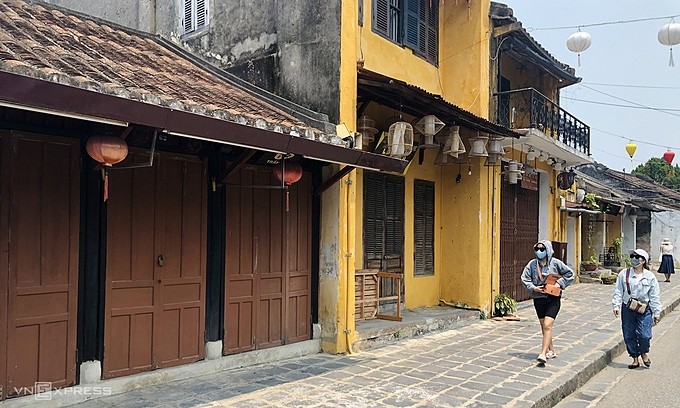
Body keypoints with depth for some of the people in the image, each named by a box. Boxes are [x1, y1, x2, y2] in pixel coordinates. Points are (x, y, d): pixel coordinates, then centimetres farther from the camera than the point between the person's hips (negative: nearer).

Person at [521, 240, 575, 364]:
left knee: (547, 326, -14)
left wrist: (559, 283, -7)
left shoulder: (555, 263, -4)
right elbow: (524, 277, 1)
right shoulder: (532, 264, 0)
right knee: (543, 326, 13)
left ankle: (543, 354, -16)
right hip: (538, 299, 4)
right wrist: (533, 287, -13)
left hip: (553, 298, -3)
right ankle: (551, 351, 30)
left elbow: (570, 274, 4)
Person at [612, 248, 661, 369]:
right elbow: (618, 291, 4)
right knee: (629, 335, 5)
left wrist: (656, 312, 4)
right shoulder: (624, 274, 2)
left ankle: (645, 352, 21)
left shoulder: (650, 277, 1)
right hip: (627, 309, 1)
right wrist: (616, 305, -4)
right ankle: (635, 358, 21)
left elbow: (654, 296, 4)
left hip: (644, 310, -1)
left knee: (644, 334, -10)